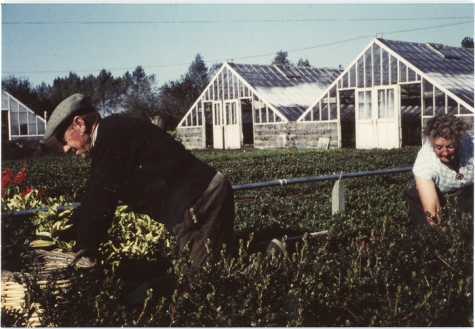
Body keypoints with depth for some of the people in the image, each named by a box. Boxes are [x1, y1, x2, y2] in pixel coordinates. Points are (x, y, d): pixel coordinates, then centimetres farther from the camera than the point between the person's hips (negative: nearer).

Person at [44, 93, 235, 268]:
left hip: (200, 201, -10)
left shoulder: (112, 135, -14)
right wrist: (65, 239, 26)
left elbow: (101, 200, -15)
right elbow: (92, 197, 24)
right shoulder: (109, 137, 19)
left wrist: (82, 250, -5)